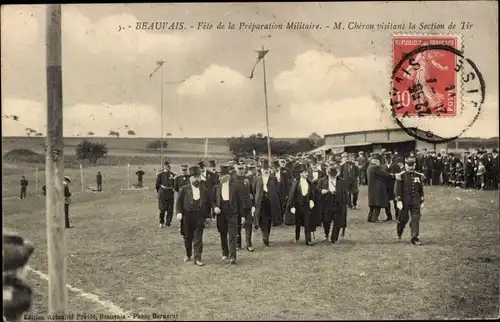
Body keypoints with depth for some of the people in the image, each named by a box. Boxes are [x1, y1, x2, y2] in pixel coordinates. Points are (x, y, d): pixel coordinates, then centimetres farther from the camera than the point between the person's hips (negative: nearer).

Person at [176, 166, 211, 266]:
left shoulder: (204, 190, 8)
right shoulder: (184, 189, 4)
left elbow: (208, 204, 11)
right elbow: (179, 201, 1)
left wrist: (208, 216, 6)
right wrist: (179, 212, -12)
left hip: (199, 217, 0)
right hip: (187, 217, 0)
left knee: (198, 238, -5)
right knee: (187, 238, 13)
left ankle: (197, 259, -2)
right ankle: (188, 255, 33)